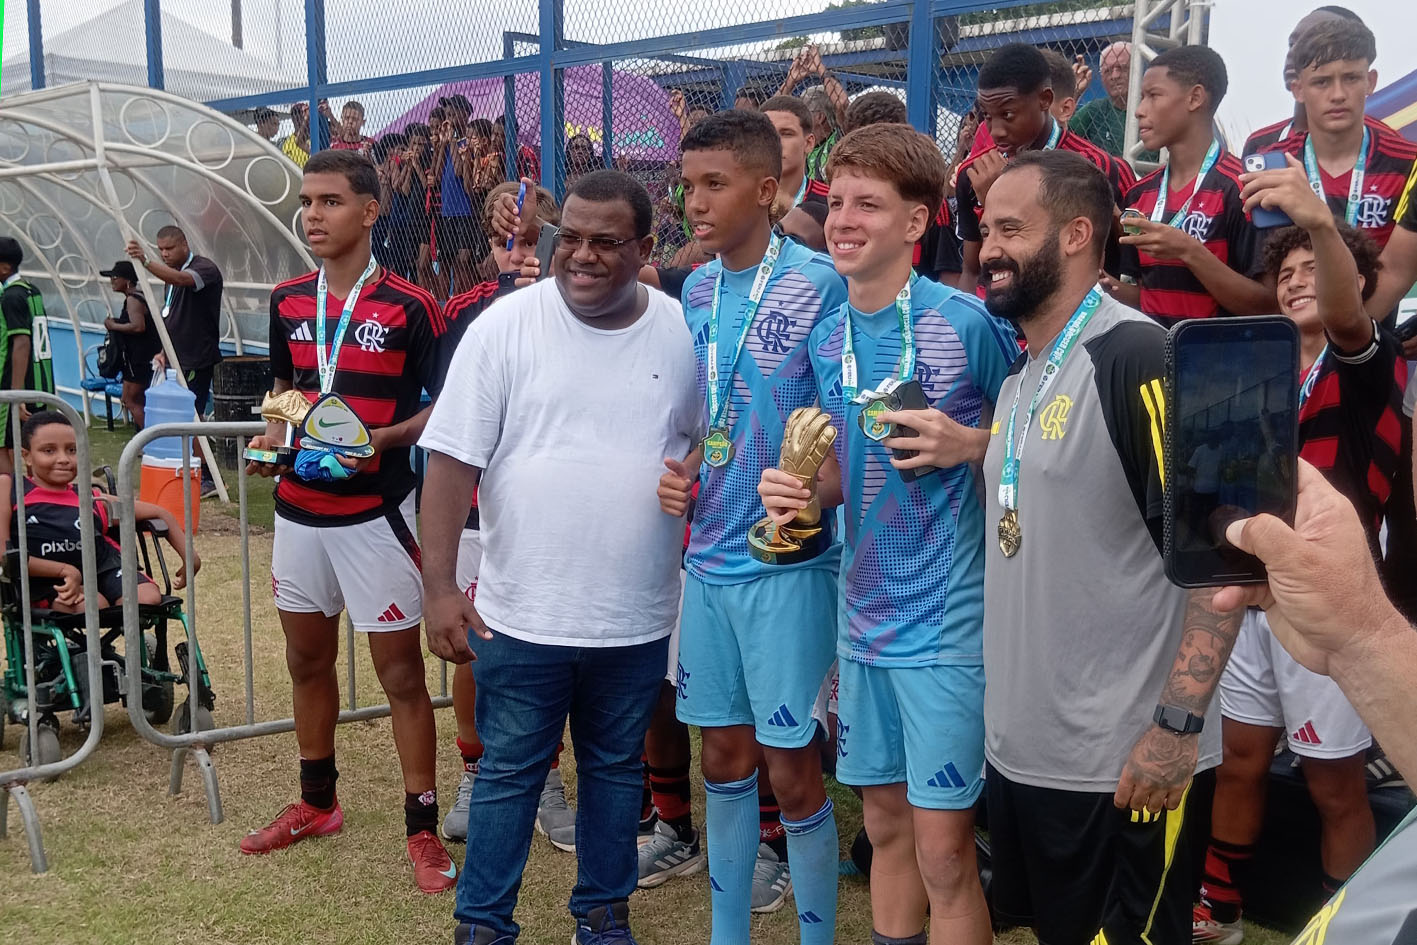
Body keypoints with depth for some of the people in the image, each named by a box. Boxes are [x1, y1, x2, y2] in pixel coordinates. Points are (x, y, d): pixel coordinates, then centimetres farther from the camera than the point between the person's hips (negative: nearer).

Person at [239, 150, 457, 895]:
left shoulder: (409, 307, -10)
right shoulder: (287, 301, 7)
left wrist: (383, 440, -21)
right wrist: (272, 437, 1)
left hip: (375, 513, -6)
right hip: (298, 508, 6)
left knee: (400, 671, 0)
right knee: (307, 659, 17)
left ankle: (423, 829, 10)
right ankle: (317, 803, 36)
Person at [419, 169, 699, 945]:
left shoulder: (680, 332, 0)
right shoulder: (506, 325, -8)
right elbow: (454, 460, -8)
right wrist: (441, 586, -11)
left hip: (637, 616, 2)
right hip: (523, 612, -2)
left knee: (616, 769, 18)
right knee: (508, 772, 11)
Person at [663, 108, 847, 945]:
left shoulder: (821, 284, -12)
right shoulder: (696, 291, 8)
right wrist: (678, 470, 1)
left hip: (788, 561, -6)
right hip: (709, 556, 6)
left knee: (792, 770, 3)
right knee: (724, 756, 16)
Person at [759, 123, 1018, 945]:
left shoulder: (967, 321, -13)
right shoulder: (828, 338, 5)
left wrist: (969, 444, -21)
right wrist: (804, 490, -4)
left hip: (948, 619, -6)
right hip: (863, 615, 6)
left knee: (942, 849, 1)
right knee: (885, 823, 19)